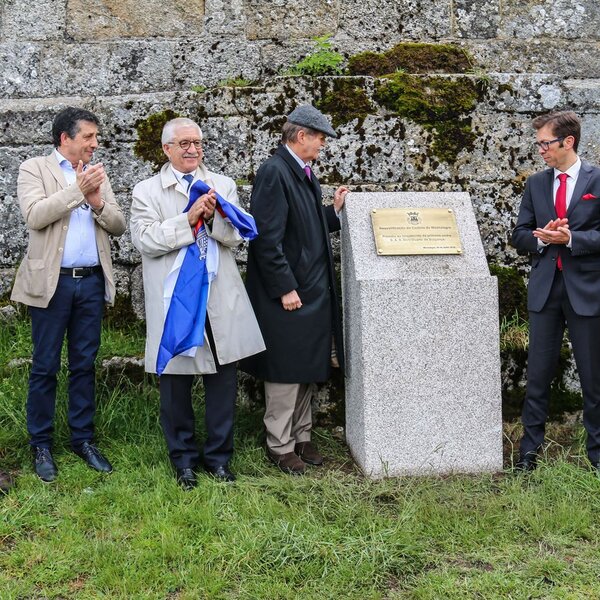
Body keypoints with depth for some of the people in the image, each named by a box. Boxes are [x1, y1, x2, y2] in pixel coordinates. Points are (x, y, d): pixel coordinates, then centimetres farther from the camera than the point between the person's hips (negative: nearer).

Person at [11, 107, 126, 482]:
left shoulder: (97, 174, 13)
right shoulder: (34, 169, 1)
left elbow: (118, 226, 8)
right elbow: (35, 215, -15)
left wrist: (98, 201, -10)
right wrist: (77, 190, -18)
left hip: (92, 282, 4)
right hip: (52, 282, -4)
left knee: (85, 364, 10)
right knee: (45, 366, 3)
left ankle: (83, 438, 20)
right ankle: (41, 445, 14)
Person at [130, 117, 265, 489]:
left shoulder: (224, 186, 10)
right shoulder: (147, 191, 4)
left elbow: (236, 237, 3)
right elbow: (146, 241, -9)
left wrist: (213, 216, -16)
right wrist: (189, 219, -16)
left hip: (221, 300, 2)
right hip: (173, 301, -2)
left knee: (223, 379, 7)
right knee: (176, 381, 7)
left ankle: (219, 456, 23)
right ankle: (184, 458, 24)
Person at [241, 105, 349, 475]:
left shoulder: (305, 173, 13)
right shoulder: (274, 172, -15)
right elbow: (268, 237, -19)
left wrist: (335, 211, 7)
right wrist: (285, 288, -19)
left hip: (314, 291, 9)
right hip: (289, 293, -9)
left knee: (309, 370, 16)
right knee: (286, 374, 2)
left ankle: (301, 436, 28)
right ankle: (281, 446, 15)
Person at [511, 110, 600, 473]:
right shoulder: (536, 184, 10)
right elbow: (520, 236, 9)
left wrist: (570, 238, -19)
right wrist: (542, 238, -10)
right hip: (544, 290, 3)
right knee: (538, 374, 7)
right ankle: (530, 449, 16)